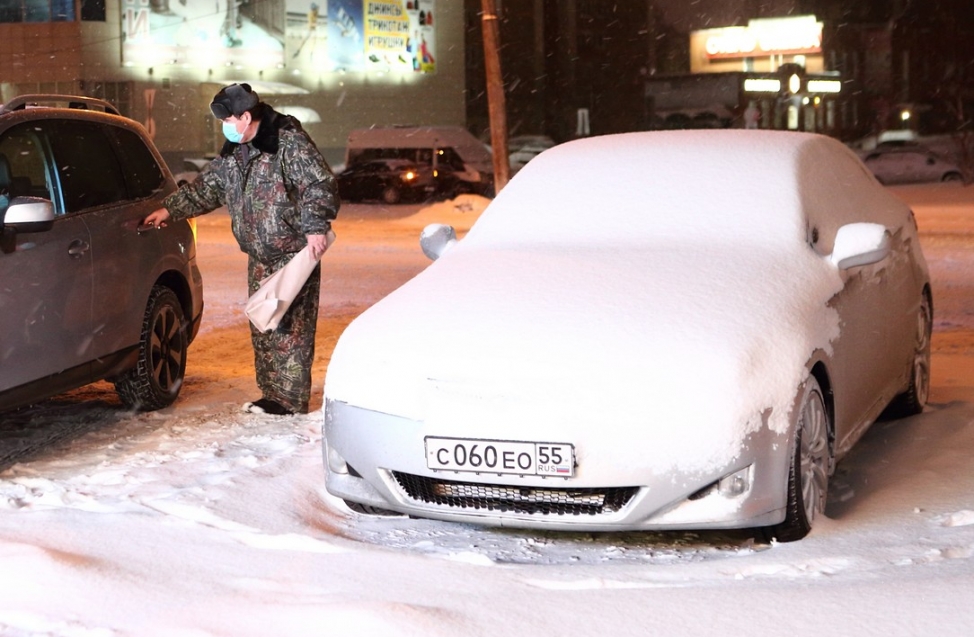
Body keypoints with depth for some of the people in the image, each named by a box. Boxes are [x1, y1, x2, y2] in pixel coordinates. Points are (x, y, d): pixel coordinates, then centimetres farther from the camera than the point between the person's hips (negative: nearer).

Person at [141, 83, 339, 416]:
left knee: (290, 326, -8)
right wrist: (170, 209, 21)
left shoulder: (289, 141, -13)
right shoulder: (234, 153, 14)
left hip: (293, 252, -9)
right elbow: (206, 187, 24)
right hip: (260, 257, 9)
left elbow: (321, 184, -18)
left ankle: (290, 400, -3)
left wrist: (315, 226, -25)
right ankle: (271, 393, 20)